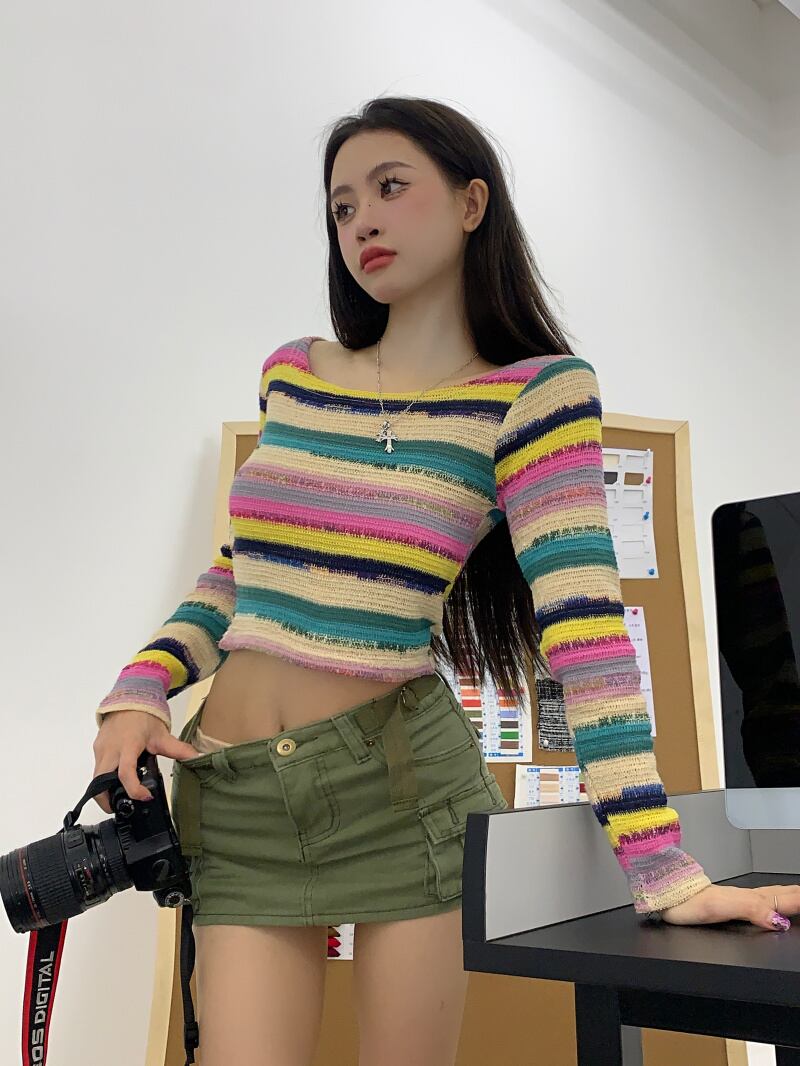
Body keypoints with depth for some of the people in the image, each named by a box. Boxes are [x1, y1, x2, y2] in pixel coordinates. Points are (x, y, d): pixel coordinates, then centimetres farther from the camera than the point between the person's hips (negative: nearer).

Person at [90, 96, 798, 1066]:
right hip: (238, 802, 4)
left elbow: (583, 623, -16)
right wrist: (139, 691, 2)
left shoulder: (535, 392, -6)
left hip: (402, 779, -3)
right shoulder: (290, 375, 8)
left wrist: (663, 871, -21)